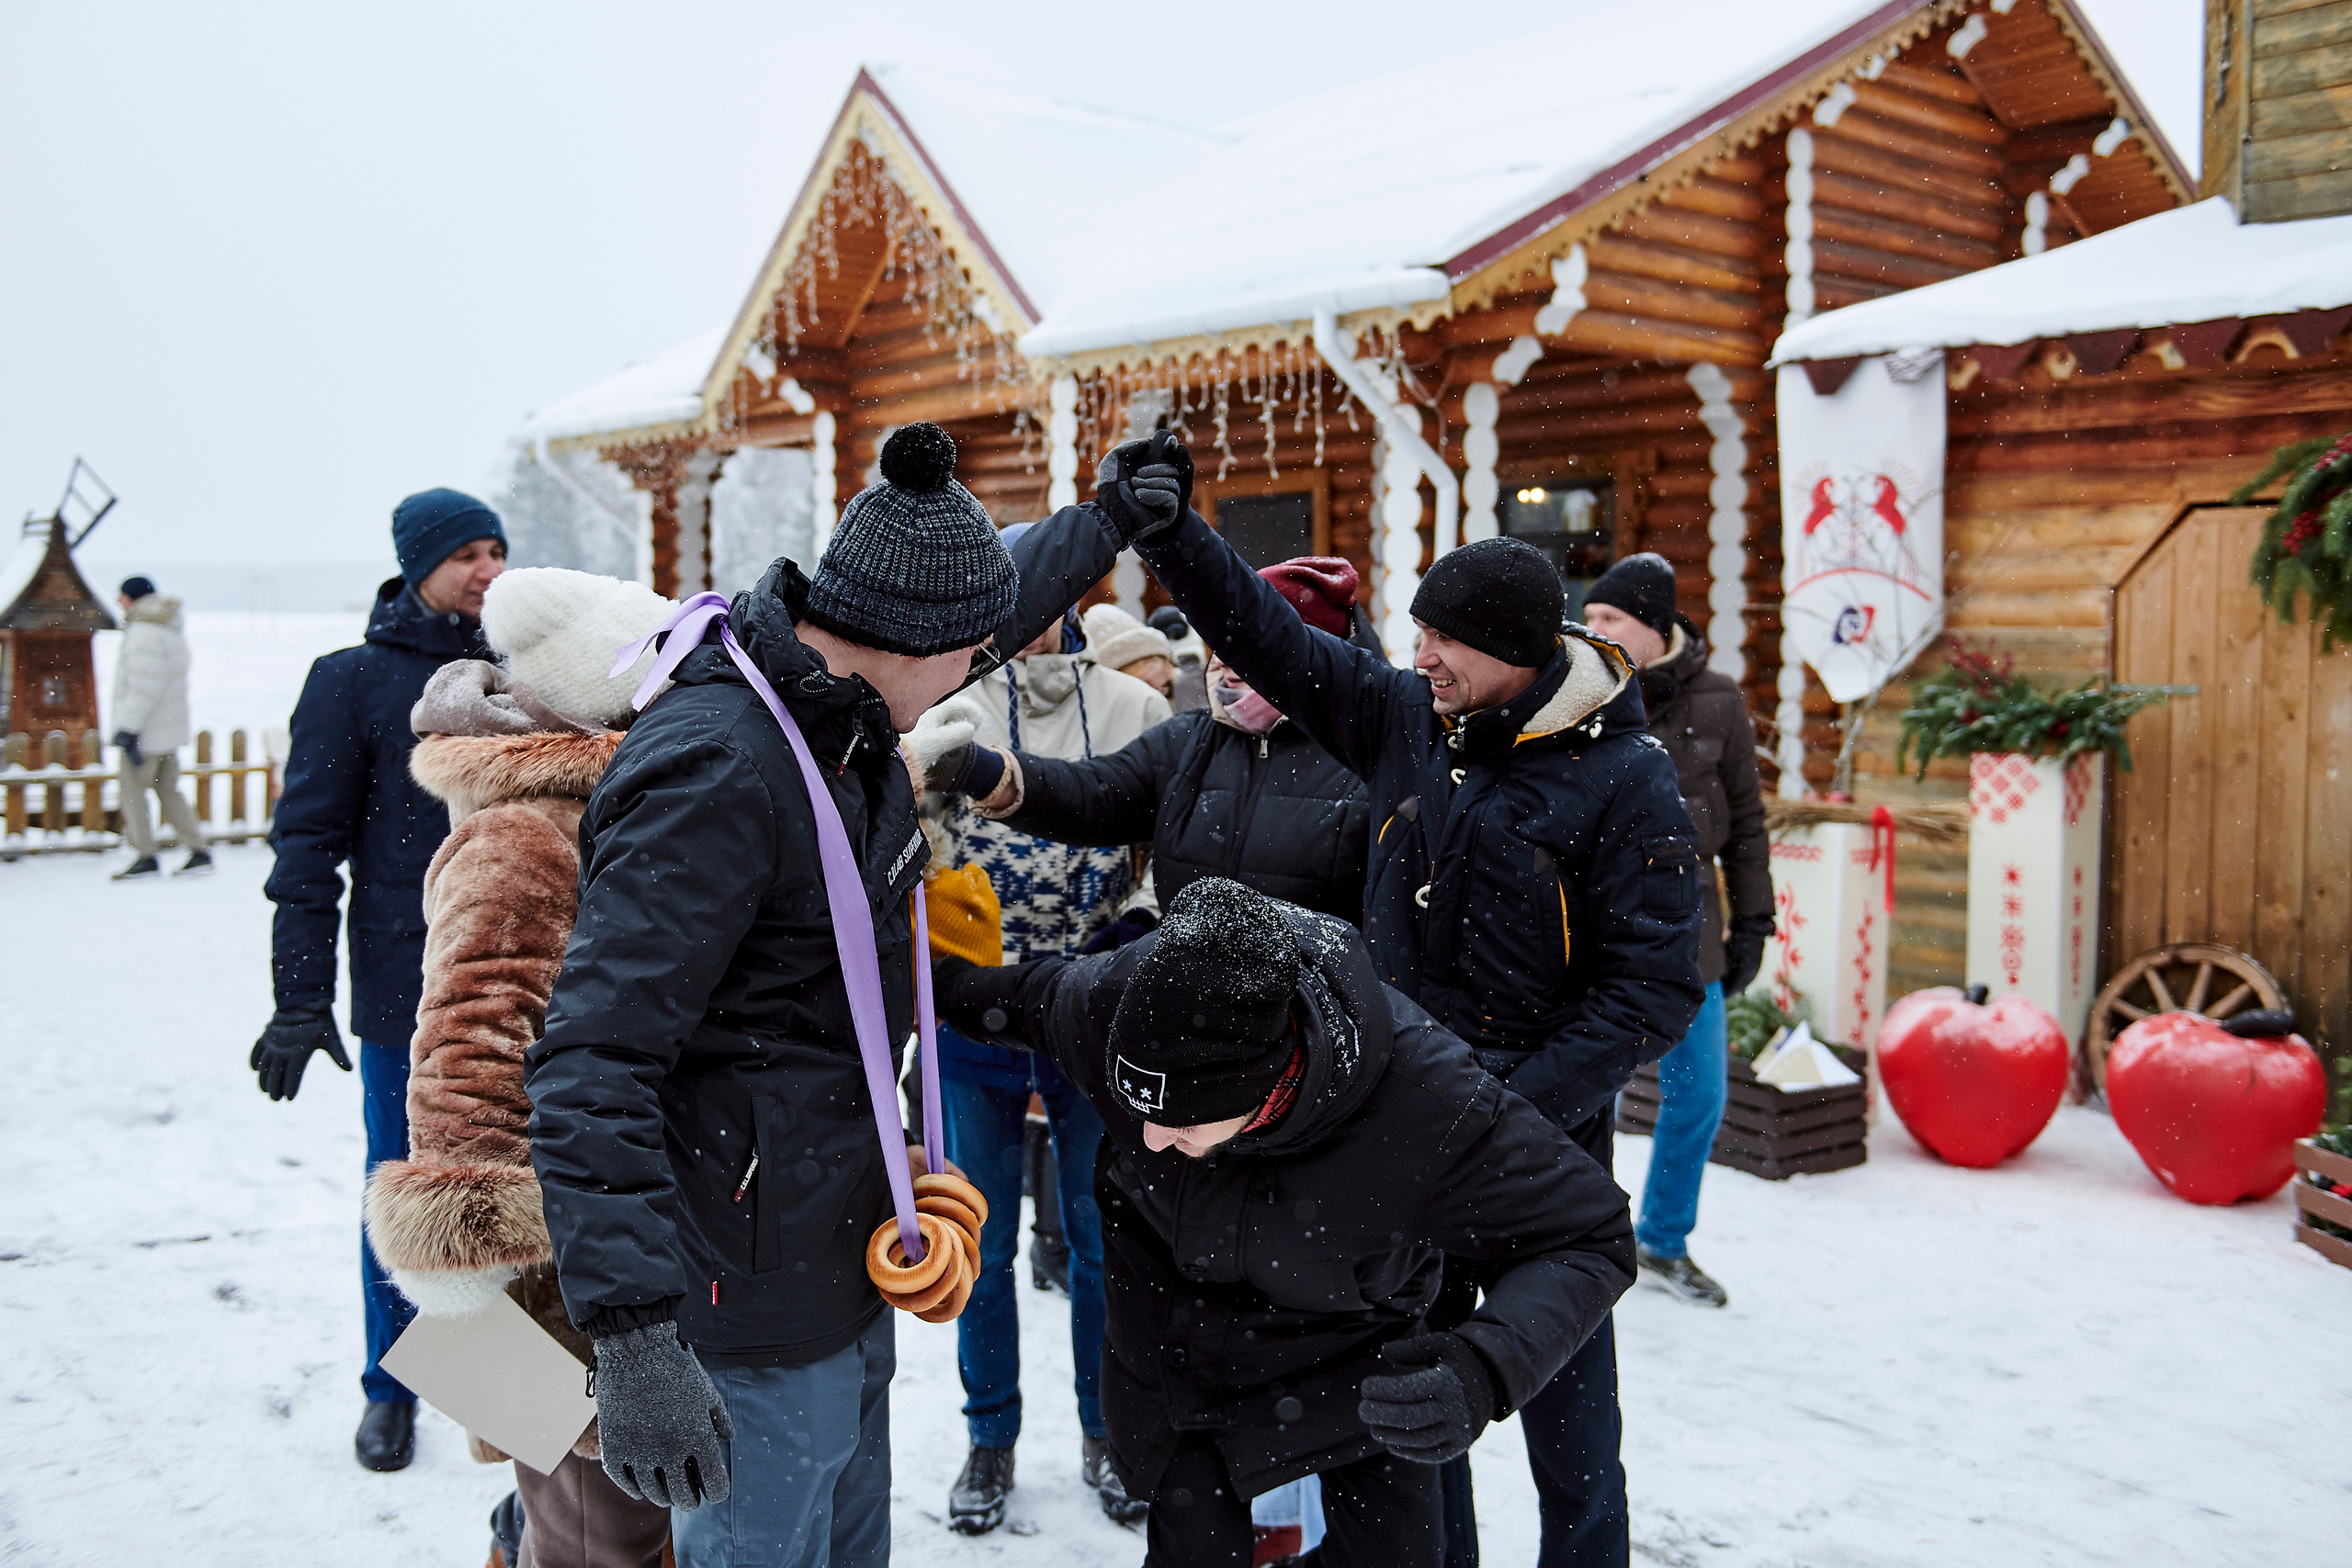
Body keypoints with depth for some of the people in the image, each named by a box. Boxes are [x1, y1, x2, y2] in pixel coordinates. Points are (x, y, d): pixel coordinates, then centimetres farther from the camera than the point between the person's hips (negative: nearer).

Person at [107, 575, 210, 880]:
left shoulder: (144, 633, -16)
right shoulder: (171, 629, 14)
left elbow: (144, 687, -22)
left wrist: (128, 727, -21)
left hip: (145, 731, -9)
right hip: (169, 728, 9)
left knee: (133, 790, 1)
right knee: (169, 790, 13)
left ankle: (145, 858, 5)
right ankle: (198, 852, 9)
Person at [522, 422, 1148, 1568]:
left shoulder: (842, 706, 1)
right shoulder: (716, 773, -27)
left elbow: (992, 600, 23)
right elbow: (593, 1067, -31)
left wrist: (1108, 516, 35)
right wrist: (636, 1340, -35)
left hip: (841, 1259, 9)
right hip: (752, 1310, -9)